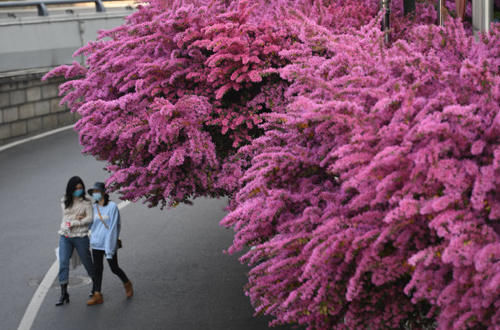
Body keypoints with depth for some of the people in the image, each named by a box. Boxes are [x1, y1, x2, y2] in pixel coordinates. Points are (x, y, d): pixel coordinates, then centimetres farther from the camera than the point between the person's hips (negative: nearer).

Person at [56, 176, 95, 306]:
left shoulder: (86, 202, -1)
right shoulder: (64, 202, 7)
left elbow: (90, 219, -11)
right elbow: (66, 218, 2)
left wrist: (72, 223, -15)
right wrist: (79, 218, -12)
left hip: (80, 237, -2)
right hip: (65, 237, 2)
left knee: (87, 262, 8)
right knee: (63, 263, -8)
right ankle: (64, 294, -6)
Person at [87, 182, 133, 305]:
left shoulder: (112, 207, -12)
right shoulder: (94, 207, 5)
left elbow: (113, 228, -15)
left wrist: (109, 247, -17)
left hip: (109, 243, -5)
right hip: (96, 244, 5)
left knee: (114, 268, 7)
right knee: (97, 269, 5)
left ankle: (127, 284, 33)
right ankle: (97, 295, 10)